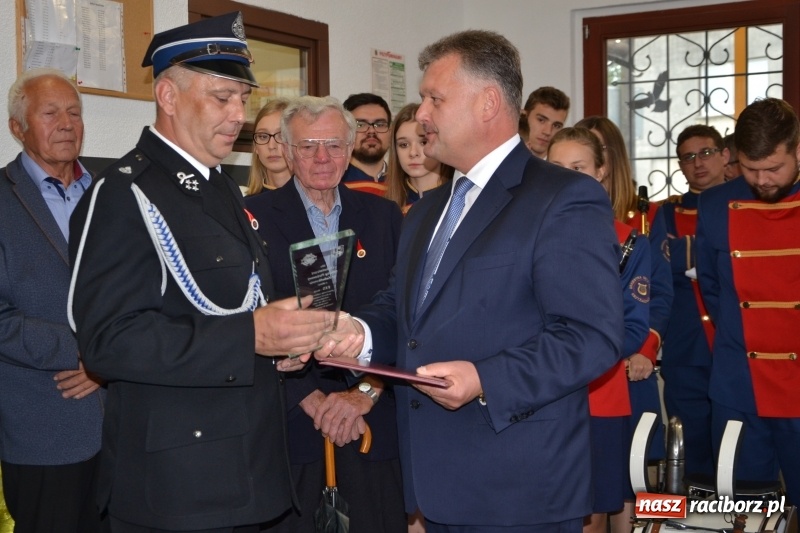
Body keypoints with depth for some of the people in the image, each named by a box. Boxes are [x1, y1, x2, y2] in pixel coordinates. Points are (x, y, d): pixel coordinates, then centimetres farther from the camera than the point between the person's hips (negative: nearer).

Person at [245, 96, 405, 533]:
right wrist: (311, 398, -12)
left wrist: (365, 393, -9)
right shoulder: (256, 216, -1)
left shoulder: (384, 217, 8)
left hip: (373, 418, 2)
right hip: (288, 416, -2)